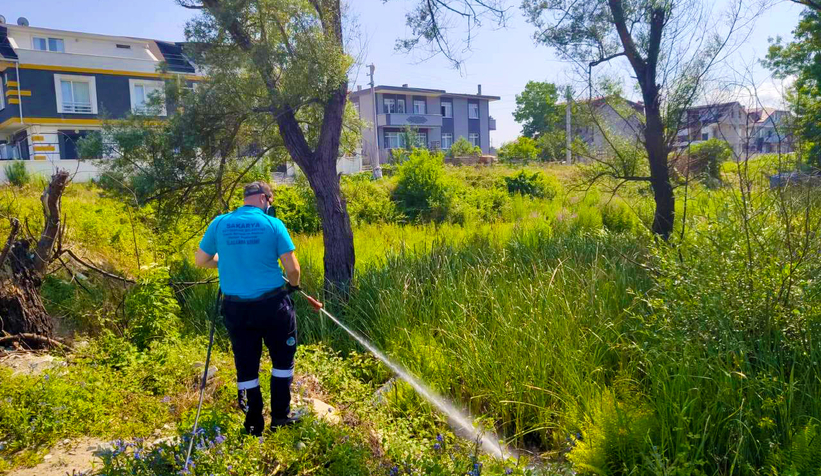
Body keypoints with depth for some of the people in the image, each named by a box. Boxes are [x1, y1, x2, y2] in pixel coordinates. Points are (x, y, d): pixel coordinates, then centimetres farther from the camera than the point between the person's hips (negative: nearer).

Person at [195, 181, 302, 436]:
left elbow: (200, 260, 8)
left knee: (246, 365, 15)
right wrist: (294, 284, 11)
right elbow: (292, 267, -10)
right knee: (282, 359, 16)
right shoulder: (273, 224, -8)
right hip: (271, 304, -3)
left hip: (236, 307, 3)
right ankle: (280, 416, 20)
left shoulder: (219, 223, 0)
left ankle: (254, 424, 23)